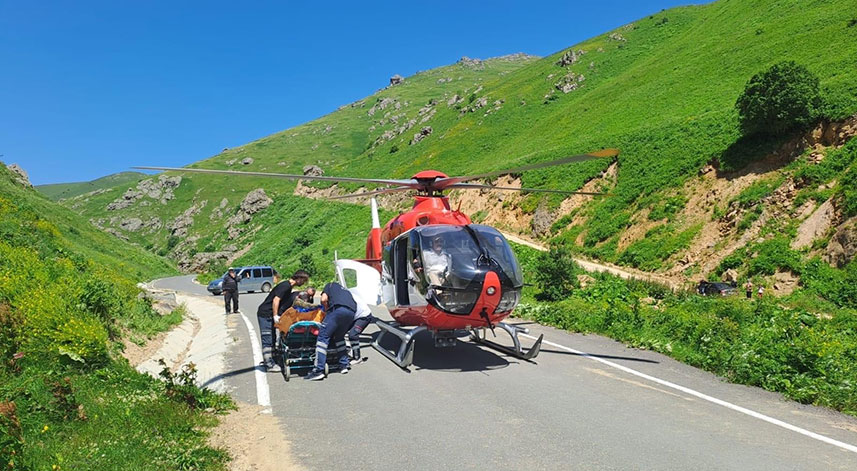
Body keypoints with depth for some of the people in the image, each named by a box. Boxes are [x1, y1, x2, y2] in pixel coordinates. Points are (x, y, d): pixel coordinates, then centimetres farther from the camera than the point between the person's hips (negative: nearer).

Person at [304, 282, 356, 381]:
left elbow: (324, 299, 12)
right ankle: (344, 364, 23)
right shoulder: (346, 291, 42)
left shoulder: (330, 285, 29)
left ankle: (318, 370, -12)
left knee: (323, 336, -5)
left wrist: (327, 310, 27)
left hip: (338, 309, -6)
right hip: (351, 312, 6)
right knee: (339, 336, 26)